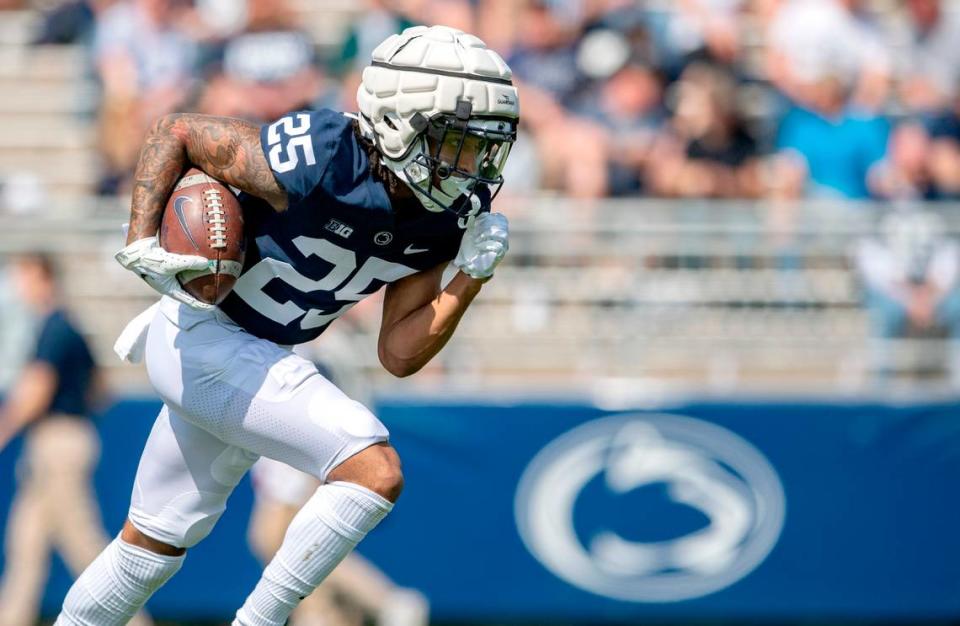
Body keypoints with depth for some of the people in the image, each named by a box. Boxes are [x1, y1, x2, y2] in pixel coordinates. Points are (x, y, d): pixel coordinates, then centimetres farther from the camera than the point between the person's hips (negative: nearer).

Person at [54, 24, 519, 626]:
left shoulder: (445, 221, -6)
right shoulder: (315, 165, -27)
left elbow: (399, 355, -3)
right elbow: (175, 131, -15)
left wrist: (473, 275, -14)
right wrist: (141, 243, -23)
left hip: (256, 360, 9)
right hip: (201, 334, -8)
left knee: (154, 544, 21)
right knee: (375, 472, -21)